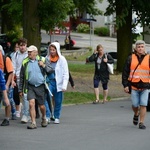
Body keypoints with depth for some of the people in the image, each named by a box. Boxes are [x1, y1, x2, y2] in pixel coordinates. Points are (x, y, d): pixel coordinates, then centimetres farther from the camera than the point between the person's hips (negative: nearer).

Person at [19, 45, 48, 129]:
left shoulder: (42, 60, 2)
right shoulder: (25, 63, 5)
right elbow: (22, 77, 12)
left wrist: (43, 66, -15)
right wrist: (21, 90, 11)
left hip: (40, 87, -1)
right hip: (30, 87, 1)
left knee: (42, 106, 7)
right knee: (31, 104, -15)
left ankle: (44, 118, 37)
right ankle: (33, 123, -9)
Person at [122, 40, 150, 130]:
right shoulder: (131, 58, 5)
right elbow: (125, 72, 5)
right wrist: (125, 85, -1)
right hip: (134, 86, 1)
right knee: (135, 105, 5)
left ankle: (141, 122, 2)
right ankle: (136, 115, 35)